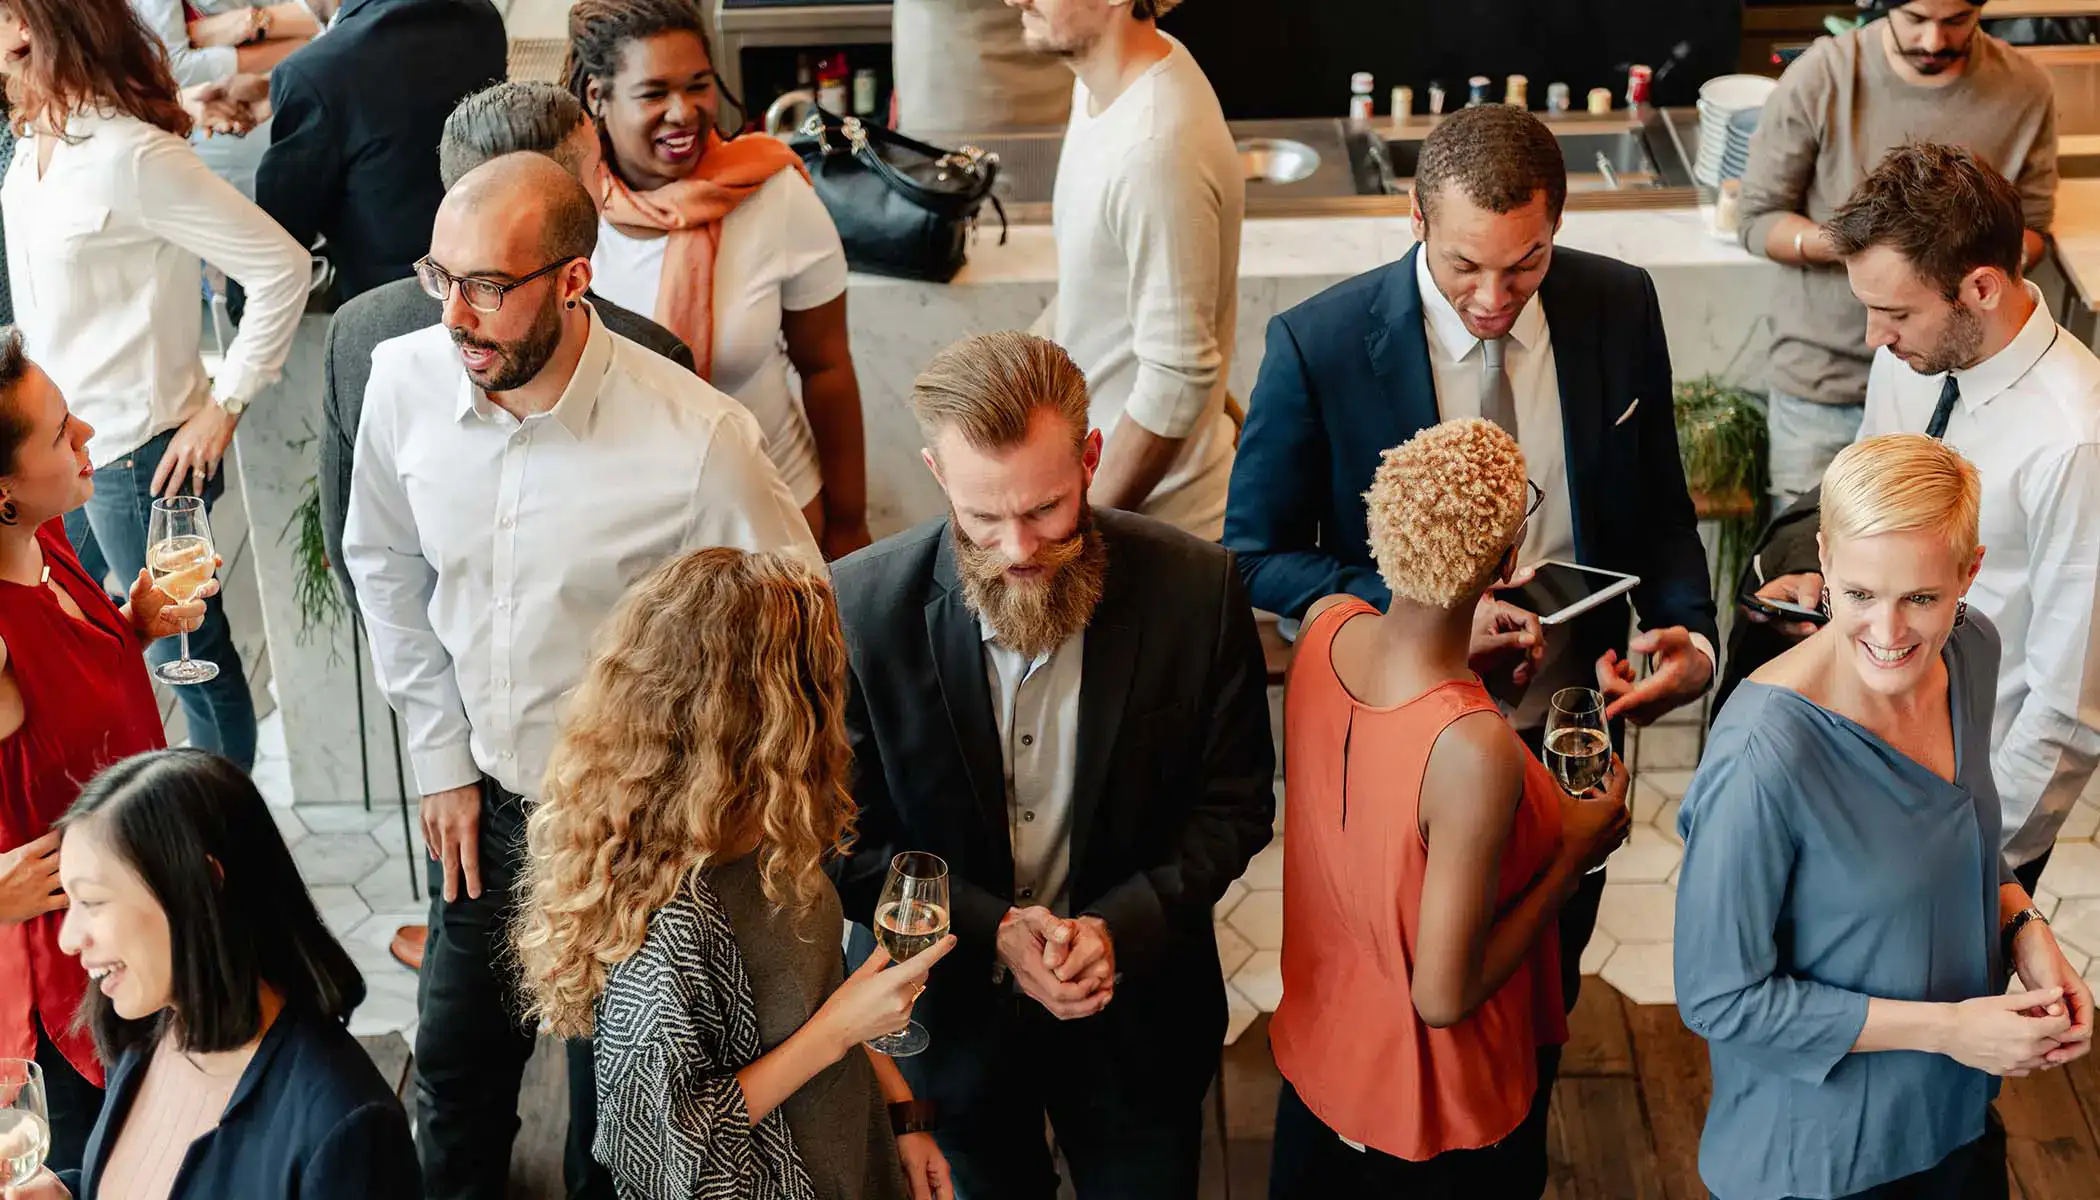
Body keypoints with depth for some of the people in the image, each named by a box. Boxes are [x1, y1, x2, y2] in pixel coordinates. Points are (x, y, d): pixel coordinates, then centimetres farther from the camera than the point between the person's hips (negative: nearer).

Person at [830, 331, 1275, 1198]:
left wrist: (1119, 927, -20)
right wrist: (991, 930, -23)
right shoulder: (860, 607, -19)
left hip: (1137, 1009, 0)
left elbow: (1235, 803, -6)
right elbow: (850, 840, -10)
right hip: (949, 1012, 0)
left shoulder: (1195, 590, -17)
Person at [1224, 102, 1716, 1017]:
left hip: (1575, 732, 3)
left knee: (1544, 1003, 24)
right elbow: (1257, 555, -12)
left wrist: (1690, 635, -17)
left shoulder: (1619, 308, -9)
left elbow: (1659, 507, 2)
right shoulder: (1319, 347, -20)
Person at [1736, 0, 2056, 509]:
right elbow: (1758, 220, -7)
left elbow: (2031, 228, 4)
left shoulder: (2024, 90, -8)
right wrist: (1838, 243, -26)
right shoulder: (1819, 78, -14)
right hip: (1823, 376, -1)